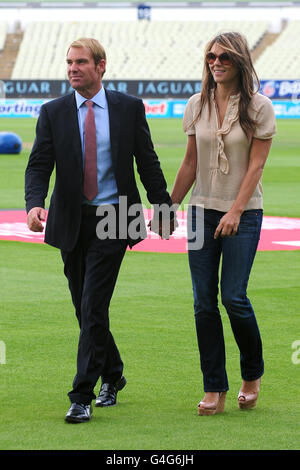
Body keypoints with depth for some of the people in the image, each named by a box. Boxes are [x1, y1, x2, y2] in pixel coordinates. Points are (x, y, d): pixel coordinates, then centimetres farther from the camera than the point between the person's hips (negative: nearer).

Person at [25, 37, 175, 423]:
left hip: (113, 220, -3)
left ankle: (82, 397, -10)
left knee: (94, 307, -11)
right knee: (85, 309, 12)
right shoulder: (53, 113, 3)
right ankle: (112, 375, 33)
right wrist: (34, 204, -21)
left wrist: (163, 208, 8)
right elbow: (39, 165, -3)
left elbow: (147, 162, 7)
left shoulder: (129, 108, 1)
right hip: (71, 221, 3)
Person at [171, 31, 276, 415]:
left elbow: (256, 165, -9)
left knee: (233, 297, -8)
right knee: (204, 301, 0)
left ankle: (253, 374, 17)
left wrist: (236, 211, -17)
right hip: (202, 210, 4)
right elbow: (190, 163, 13)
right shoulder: (197, 106, 6)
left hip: (243, 213, -4)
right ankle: (214, 389, 6)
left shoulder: (258, 106, -5)